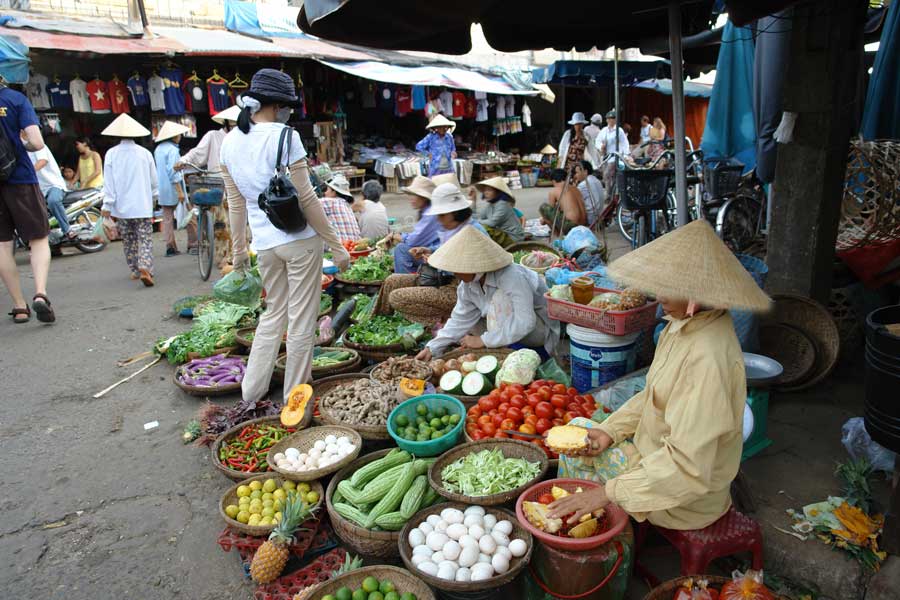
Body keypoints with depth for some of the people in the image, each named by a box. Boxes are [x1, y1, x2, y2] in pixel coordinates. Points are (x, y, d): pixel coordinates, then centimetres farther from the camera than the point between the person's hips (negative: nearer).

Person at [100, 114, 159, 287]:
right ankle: (145, 268, -23)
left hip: (121, 206, 1)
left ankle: (135, 270, 24)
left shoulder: (111, 154, -3)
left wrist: (107, 205, -1)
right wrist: (153, 195, 25)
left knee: (128, 240, 15)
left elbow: (108, 181, -5)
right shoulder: (145, 153, -1)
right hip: (143, 205, -1)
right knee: (145, 239, -3)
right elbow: (154, 180, 7)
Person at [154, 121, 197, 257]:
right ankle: (193, 245, 6)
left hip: (162, 191, 8)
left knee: (167, 218, 7)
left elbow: (157, 170, 19)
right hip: (173, 189, -8)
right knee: (189, 216, 3)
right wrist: (180, 191, -20)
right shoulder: (172, 149, -12)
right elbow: (173, 171, -19)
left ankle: (170, 247, 6)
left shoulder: (158, 149, 14)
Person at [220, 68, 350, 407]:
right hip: (300, 239, -6)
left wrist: (238, 248, 19)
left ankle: (251, 395, 25)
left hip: (264, 243, 6)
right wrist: (336, 245, -9)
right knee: (301, 322, 6)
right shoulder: (284, 136, -12)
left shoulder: (230, 141, 7)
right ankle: (294, 401, 18)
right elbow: (306, 198, -14)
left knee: (273, 315, 21)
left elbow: (236, 202, 11)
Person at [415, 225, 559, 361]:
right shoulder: (467, 285, -8)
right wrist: (433, 348, -12)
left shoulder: (513, 278, -32)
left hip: (540, 331, -7)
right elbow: (461, 319, -3)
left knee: (501, 297, -31)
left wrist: (484, 340, -35)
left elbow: (524, 323, -39)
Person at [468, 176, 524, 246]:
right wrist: (473, 200, -2)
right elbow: (477, 218, -1)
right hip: (503, 234, 9)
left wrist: (478, 222, -10)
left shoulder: (503, 204, -18)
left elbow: (492, 223, -24)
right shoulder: (489, 204, 6)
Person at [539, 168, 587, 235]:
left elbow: (550, 209, 11)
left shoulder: (554, 191, 1)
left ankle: (557, 234, 5)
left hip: (570, 226, -8)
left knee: (543, 207, 4)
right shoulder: (575, 188, 19)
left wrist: (545, 219, 33)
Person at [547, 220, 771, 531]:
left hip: (687, 497, -9)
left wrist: (610, 491, -29)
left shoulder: (707, 358, -34)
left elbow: (688, 467, -33)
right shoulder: (683, 325, -3)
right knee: (577, 428, 12)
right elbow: (654, 396, 8)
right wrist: (611, 430, -5)